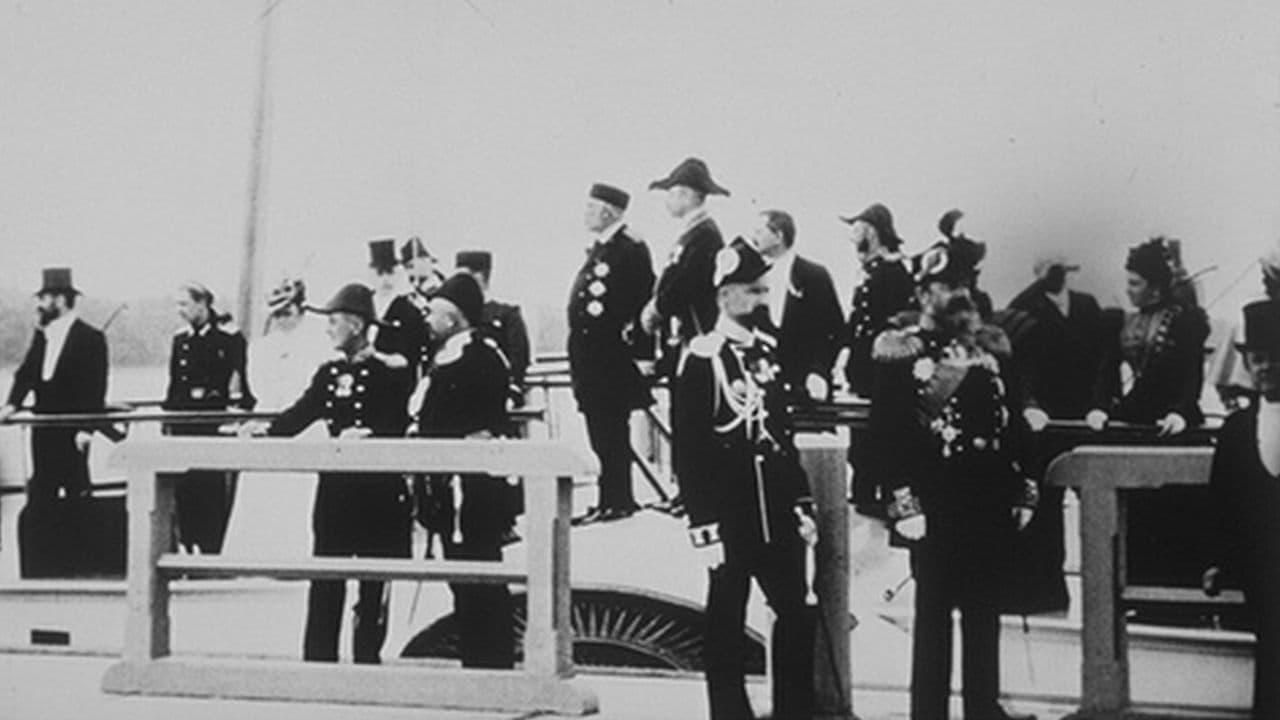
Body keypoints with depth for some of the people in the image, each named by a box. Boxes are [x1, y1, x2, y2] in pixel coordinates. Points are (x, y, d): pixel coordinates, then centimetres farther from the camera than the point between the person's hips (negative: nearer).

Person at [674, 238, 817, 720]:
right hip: (730, 517, -6)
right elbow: (689, 451, -12)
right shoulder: (701, 359, -10)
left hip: (777, 514, 6)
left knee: (797, 616, 9)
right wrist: (704, 529, -15)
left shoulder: (767, 352, 10)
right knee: (727, 624, 4)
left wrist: (803, 507, 11)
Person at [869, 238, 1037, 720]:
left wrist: (1023, 491, 7)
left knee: (985, 612, 10)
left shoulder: (990, 346, 11)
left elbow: (1013, 421, 13)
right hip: (935, 506, -5)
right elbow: (885, 432, -8)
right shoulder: (901, 351, -4)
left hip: (991, 503, 5)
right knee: (933, 613, 1)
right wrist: (903, 502, -13)